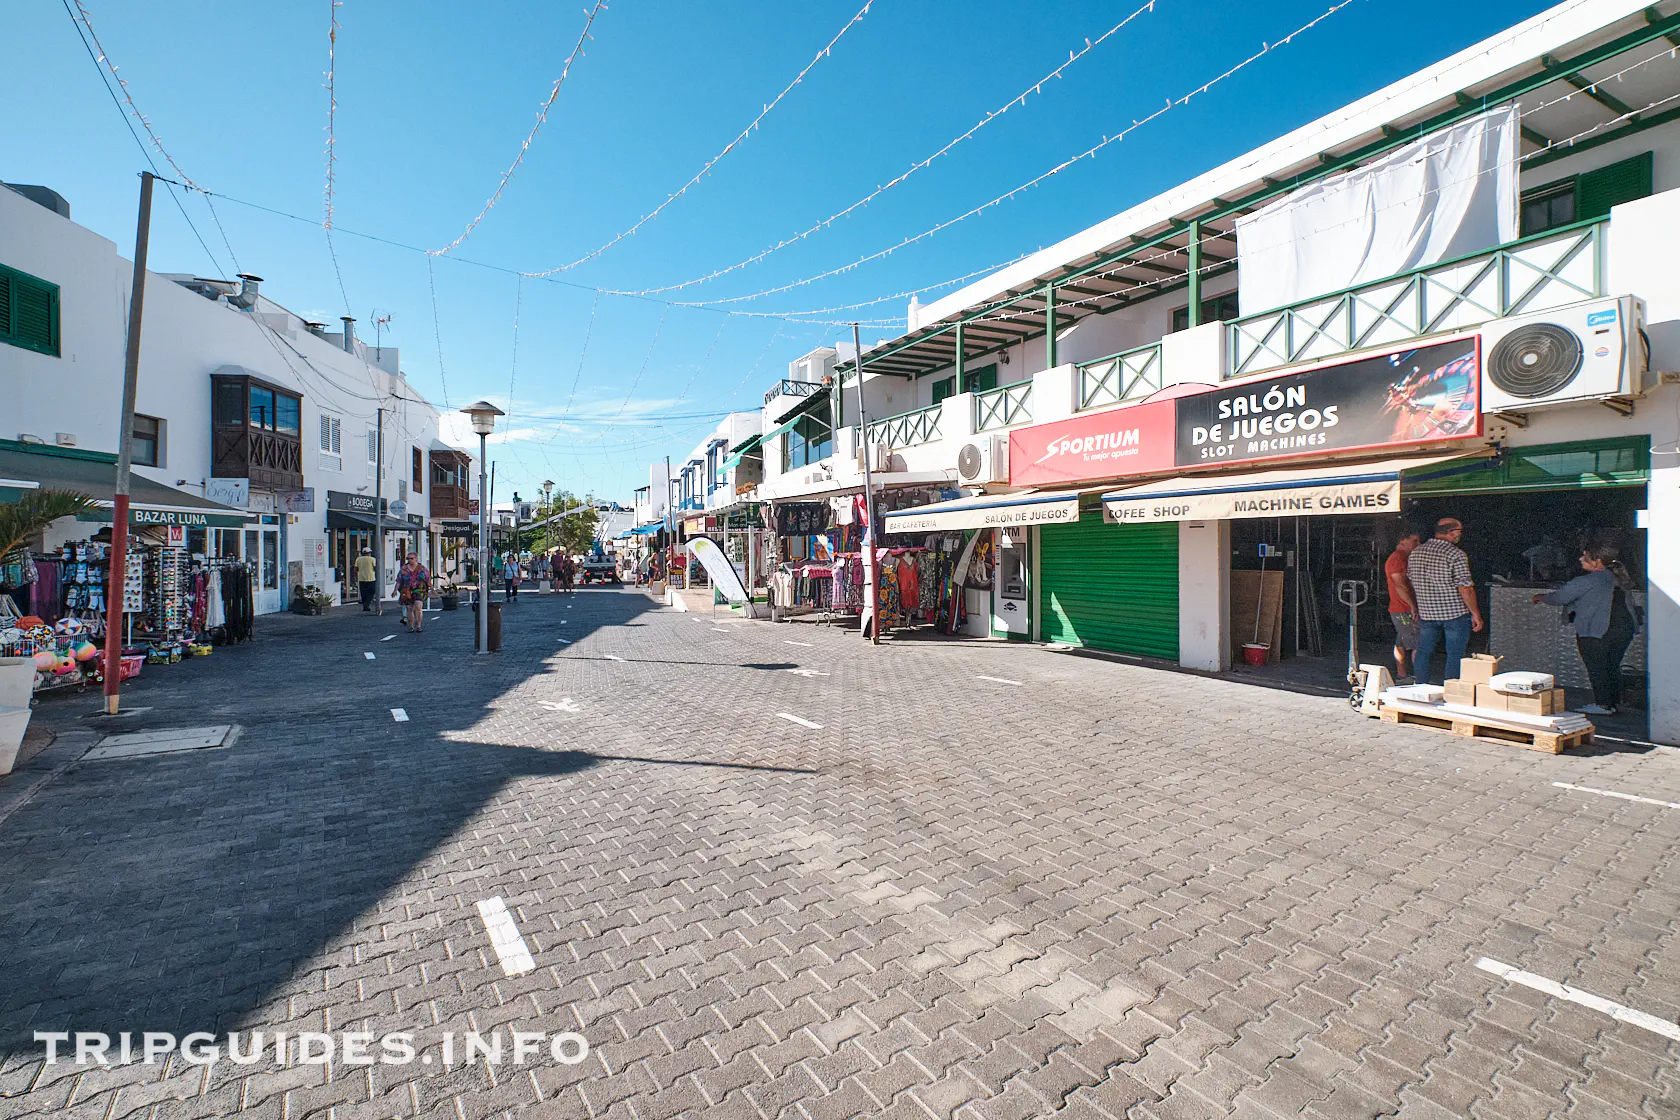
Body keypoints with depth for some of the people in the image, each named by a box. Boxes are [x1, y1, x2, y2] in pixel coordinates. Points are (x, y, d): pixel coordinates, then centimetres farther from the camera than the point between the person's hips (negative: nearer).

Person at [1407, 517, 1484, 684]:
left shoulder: (1416, 552, 5)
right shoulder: (1456, 554, -14)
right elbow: (1465, 589, -16)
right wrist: (1476, 613, -7)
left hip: (1426, 613, 5)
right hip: (1455, 613, -5)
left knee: (1423, 652, 11)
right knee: (1455, 655, 3)